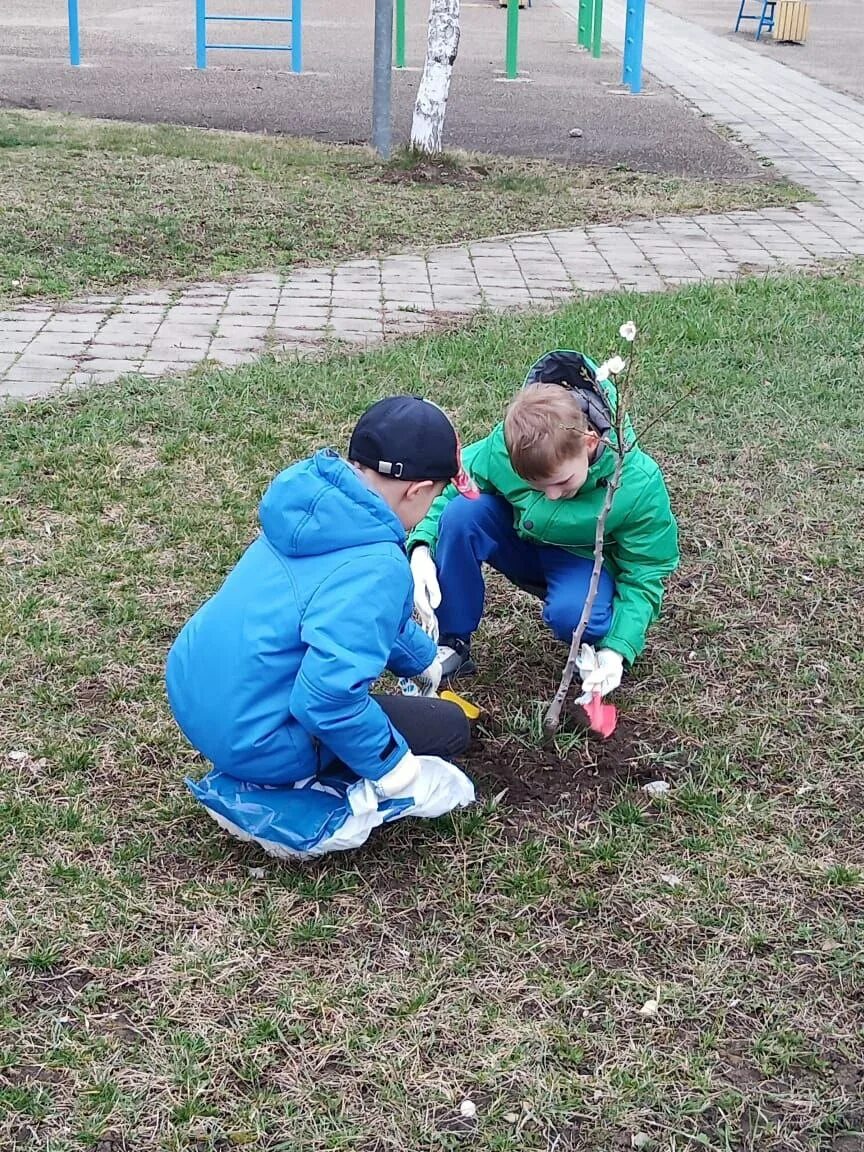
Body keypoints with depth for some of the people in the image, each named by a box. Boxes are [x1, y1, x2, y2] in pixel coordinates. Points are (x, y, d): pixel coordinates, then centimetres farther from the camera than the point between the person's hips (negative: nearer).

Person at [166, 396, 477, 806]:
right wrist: (388, 761, -17)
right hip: (253, 742, -8)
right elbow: (327, 698, -34)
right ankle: (280, 783, 1)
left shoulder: (318, 502, 1)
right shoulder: (374, 570, -27)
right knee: (450, 727, 6)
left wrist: (422, 658, 33)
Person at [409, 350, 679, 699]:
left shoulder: (639, 485, -31)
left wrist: (618, 650, -33)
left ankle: (599, 650, 0)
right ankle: (451, 645, -12)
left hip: (585, 563, -3)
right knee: (460, 515, -29)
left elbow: (643, 573, -21)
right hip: (520, 542, 3)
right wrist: (422, 547, -31)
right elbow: (447, 488, -12)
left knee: (571, 613, -38)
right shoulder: (504, 446, -28)